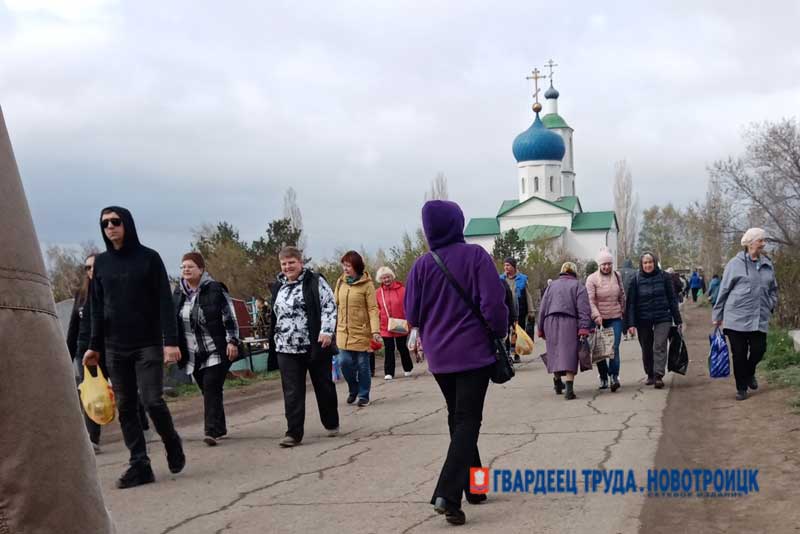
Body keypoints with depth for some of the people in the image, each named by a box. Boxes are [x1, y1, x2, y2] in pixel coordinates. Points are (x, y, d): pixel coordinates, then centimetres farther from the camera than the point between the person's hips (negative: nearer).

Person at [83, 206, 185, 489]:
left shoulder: (149, 258, -2)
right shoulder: (101, 262, 9)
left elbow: (165, 302, -6)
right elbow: (97, 307, 14)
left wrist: (171, 340, -14)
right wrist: (94, 346, 11)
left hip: (148, 344, -4)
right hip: (115, 348, 4)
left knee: (152, 400, -10)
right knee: (125, 408, 3)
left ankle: (171, 442, 18)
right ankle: (140, 465, 8)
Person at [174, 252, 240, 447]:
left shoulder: (215, 289, -8)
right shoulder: (178, 293, 8)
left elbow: (230, 317, -7)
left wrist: (232, 341, -12)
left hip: (216, 351, -5)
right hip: (193, 355, 5)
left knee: (212, 389, -12)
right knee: (207, 391, 10)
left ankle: (212, 430, -12)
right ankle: (219, 427, 23)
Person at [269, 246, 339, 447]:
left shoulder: (315, 281, -5)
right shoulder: (279, 287, 12)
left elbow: (329, 306, -9)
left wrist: (326, 331, -20)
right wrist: (273, 343, 20)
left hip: (316, 346, -4)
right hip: (287, 349, 4)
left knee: (324, 386, 10)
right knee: (292, 392, -2)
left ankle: (332, 424, 29)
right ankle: (294, 433, 0)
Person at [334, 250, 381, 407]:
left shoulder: (366, 284, -9)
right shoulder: (340, 282, 6)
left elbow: (373, 309, -11)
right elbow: (335, 304, 12)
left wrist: (375, 330, -20)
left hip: (362, 331, -4)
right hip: (344, 331, 4)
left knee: (363, 365, 5)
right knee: (345, 362, -1)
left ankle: (363, 395, 20)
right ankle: (353, 389, 25)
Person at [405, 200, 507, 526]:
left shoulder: (422, 265, -2)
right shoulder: (475, 256, -9)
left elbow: (412, 315, 2)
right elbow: (494, 302, -14)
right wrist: (500, 334, 3)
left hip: (439, 356, 4)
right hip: (474, 352, -3)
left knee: (457, 418, 19)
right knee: (468, 421, -2)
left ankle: (473, 487, 25)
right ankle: (448, 494, -17)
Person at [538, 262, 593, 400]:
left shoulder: (552, 285, 16)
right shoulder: (578, 285, 5)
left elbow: (542, 308, 15)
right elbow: (584, 309, -7)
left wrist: (541, 329, 19)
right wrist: (584, 327, -11)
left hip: (551, 322, 4)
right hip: (569, 322, -4)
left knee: (554, 353, 16)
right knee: (569, 353, -6)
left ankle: (557, 382, 30)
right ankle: (569, 388, -16)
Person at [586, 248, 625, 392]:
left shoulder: (617, 277, 7)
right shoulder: (592, 279, -5)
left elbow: (622, 296, 18)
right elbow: (590, 300, -13)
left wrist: (623, 311, 17)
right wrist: (596, 316, -24)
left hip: (615, 318, 1)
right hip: (599, 319, -1)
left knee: (614, 348, -11)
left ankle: (614, 376, -9)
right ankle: (603, 377, 16)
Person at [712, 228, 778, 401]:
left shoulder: (767, 264, 8)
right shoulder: (735, 263, -4)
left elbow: (773, 289, 21)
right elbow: (723, 290, 0)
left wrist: (770, 305, 6)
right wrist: (717, 315, 1)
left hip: (759, 318, 3)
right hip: (736, 317, -3)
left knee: (759, 349, -1)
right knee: (739, 353, 1)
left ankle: (749, 373, 31)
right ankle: (741, 387, 15)